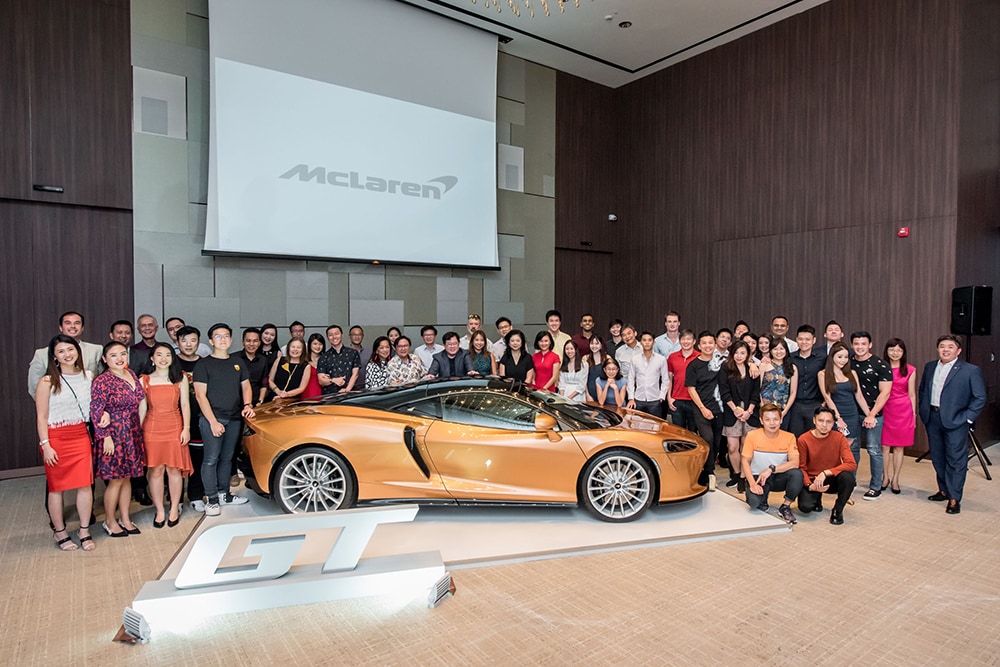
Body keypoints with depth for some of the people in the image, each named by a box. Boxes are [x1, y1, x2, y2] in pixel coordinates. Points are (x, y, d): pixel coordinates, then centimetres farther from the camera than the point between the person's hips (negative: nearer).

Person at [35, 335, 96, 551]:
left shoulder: (88, 376, 5)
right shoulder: (48, 381, -8)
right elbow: (41, 417, -8)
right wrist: (45, 445, -12)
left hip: (81, 436, 3)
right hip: (56, 438, -3)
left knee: (85, 484, 2)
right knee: (56, 487, 7)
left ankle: (84, 531, 15)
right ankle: (59, 532, 22)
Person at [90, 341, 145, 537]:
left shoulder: (131, 374, 6)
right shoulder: (102, 381, -14)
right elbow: (96, 412, -15)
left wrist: (139, 431, 13)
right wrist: (105, 437, -17)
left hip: (132, 434, 6)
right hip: (114, 434, -6)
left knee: (126, 478, 14)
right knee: (116, 480, 2)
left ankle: (125, 519, 24)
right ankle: (109, 522, 19)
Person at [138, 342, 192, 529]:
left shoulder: (180, 378, 5)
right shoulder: (144, 380, 6)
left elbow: (185, 405, 3)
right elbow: (142, 408, 6)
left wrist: (186, 428, -3)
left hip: (175, 427, 0)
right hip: (152, 428, 1)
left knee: (174, 469, 3)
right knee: (155, 470, 3)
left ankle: (174, 509, 17)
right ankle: (160, 511, 15)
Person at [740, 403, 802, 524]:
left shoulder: (789, 437, -6)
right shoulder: (752, 435, -10)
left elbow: (795, 463, -16)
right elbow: (745, 461, -7)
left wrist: (771, 469, -26)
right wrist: (752, 483, -21)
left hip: (779, 478, 2)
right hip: (758, 477, -1)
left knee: (797, 473, -31)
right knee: (753, 501, -31)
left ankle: (785, 507, -8)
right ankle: (763, 499, 10)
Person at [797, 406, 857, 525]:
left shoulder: (839, 437, -11)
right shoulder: (803, 440, -13)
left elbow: (852, 464, -21)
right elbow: (801, 468, -6)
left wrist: (826, 472, -29)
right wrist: (810, 486, -24)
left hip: (832, 479, 1)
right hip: (812, 480, -1)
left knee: (847, 477, -33)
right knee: (805, 506, -27)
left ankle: (838, 510, -6)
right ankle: (817, 498, 14)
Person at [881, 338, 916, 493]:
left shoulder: (910, 370, 3)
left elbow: (912, 394, 8)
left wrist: (914, 414, 6)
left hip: (903, 411, 1)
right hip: (884, 409, -1)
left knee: (899, 447, 7)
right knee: (884, 445, 3)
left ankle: (895, 479, 17)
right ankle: (885, 477, 16)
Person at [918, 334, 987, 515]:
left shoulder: (970, 370, -6)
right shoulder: (930, 367, 9)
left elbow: (980, 398, -6)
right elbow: (922, 390, 18)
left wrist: (967, 418, -11)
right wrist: (923, 410, 10)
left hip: (955, 421, -5)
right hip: (932, 419, 5)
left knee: (956, 460, 0)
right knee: (937, 458, 14)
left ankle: (954, 499, 7)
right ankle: (944, 491, 29)